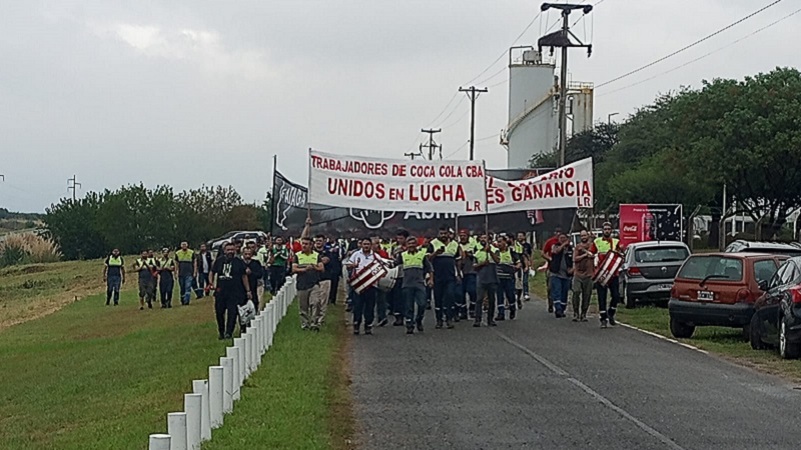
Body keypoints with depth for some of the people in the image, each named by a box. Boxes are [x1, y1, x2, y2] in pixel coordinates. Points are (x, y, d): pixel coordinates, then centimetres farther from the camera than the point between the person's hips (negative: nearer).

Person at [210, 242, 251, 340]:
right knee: (219, 313, 6)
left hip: (234, 292, -3)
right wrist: (211, 282, -1)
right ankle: (221, 333, 21)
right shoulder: (219, 261, 9)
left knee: (232, 312, -12)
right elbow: (212, 272, 17)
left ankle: (229, 333, -12)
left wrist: (248, 291, 8)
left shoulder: (239, 262, 5)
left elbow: (244, 277, 9)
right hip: (220, 292, 3)